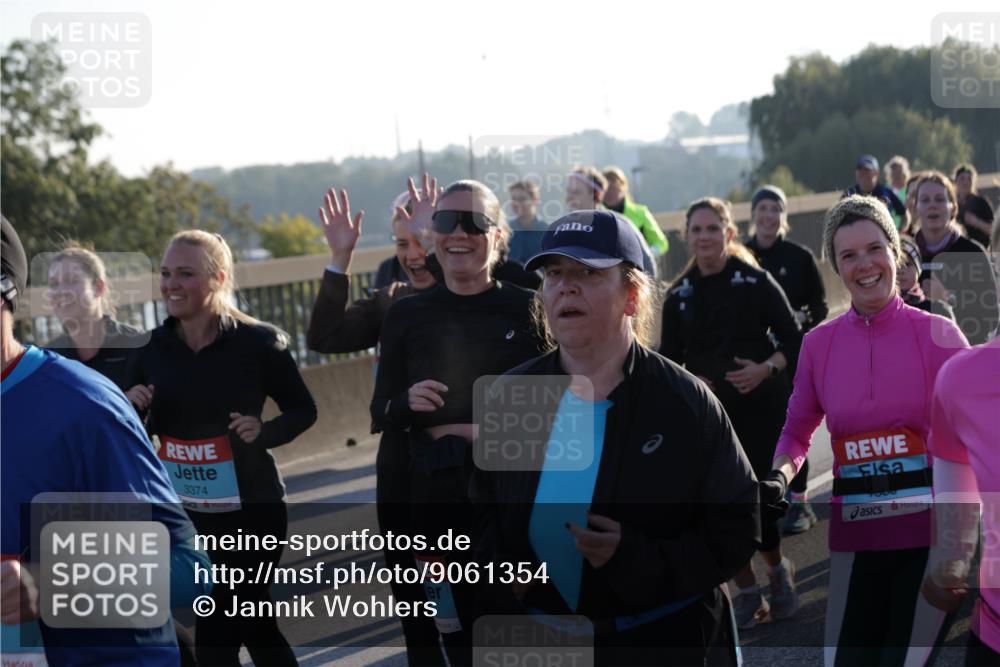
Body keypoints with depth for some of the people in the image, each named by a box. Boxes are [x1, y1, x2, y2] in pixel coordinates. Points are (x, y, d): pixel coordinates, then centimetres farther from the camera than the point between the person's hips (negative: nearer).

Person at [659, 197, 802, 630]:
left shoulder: (756, 282, -3)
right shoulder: (679, 294, 7)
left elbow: (793, 341, -1)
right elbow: (669, 359, 9)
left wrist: (766, 369, -18)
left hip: (761, 408, -3)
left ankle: (778, 568, 23)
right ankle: (747, 593, 14)